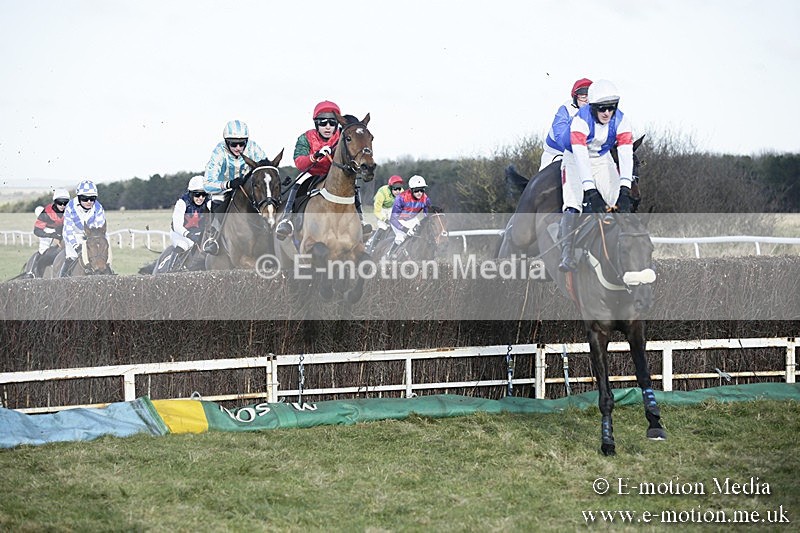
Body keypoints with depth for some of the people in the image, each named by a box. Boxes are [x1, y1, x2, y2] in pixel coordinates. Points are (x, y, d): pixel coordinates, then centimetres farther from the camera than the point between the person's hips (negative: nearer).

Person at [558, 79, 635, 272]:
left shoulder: (621, 120, -21)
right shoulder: (581, 120, -32)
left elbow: (626, 154, -30)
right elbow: (580, 157, -41)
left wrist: (625, 189, -43)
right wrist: (591, 191, -51)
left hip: (603, 159, 4)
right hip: (575, 160, -4)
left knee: (620, 204, -15)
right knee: (573, 204, -25)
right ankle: (566, 255, -29)